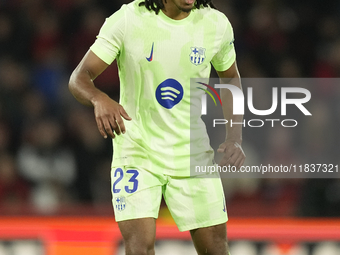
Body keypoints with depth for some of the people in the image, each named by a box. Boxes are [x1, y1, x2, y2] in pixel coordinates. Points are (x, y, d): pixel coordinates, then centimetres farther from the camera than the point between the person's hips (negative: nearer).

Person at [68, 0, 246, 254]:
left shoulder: (216, 24, -5)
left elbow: (231, 78, 14)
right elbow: (79, 78, -14)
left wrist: (235, 138, 1)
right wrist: (100, 99, -38)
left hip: (193, 156, 3)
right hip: (136, 153, -3)